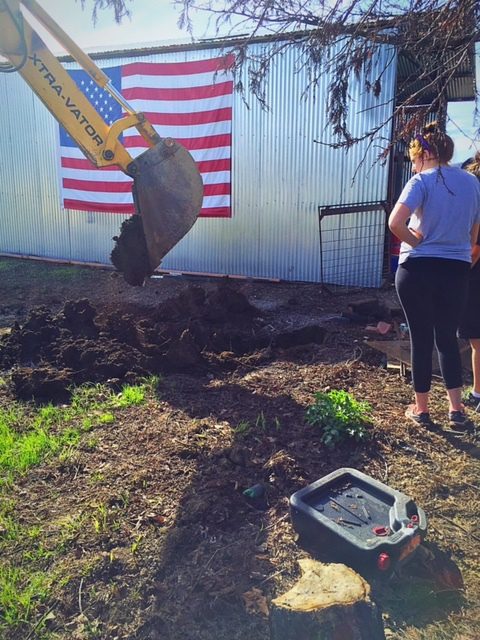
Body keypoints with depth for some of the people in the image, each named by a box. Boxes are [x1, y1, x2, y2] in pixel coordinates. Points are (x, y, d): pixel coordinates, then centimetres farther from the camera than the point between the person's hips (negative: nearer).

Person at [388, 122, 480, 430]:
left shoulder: (422, 181, -8)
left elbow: (395, 223, -23)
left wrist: (418, 243, -8)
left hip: (418, 270, -4)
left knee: (421, 338, 7)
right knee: (448, 338, 16)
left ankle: (421, 409, 18)